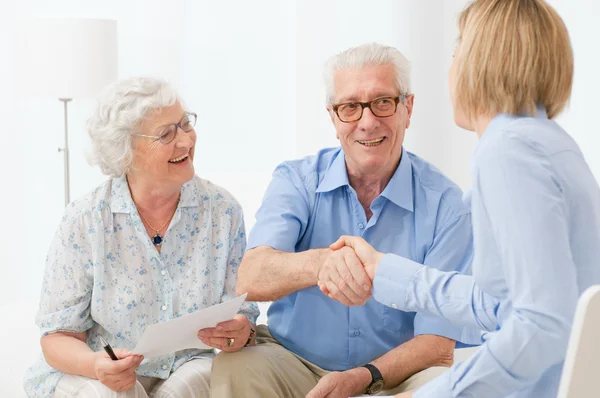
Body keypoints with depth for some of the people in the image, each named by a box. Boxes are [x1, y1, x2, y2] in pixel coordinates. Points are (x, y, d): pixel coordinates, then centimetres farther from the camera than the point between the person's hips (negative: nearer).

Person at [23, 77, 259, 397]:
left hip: (189, 369, 0)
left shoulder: (222, 210, -4)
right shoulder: (83, 221, -9)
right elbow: (58, 335, -6)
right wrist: (94, 365, -29)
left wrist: (240, 334, -26)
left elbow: (242, 312, -1)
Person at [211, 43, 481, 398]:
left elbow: (437, 342, -9)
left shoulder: (444, 204, -8)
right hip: (292, 363, 1)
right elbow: (251, 280, -22)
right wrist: (318, 263, -44)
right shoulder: (297, 181, -5)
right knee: (234, 368, -28)